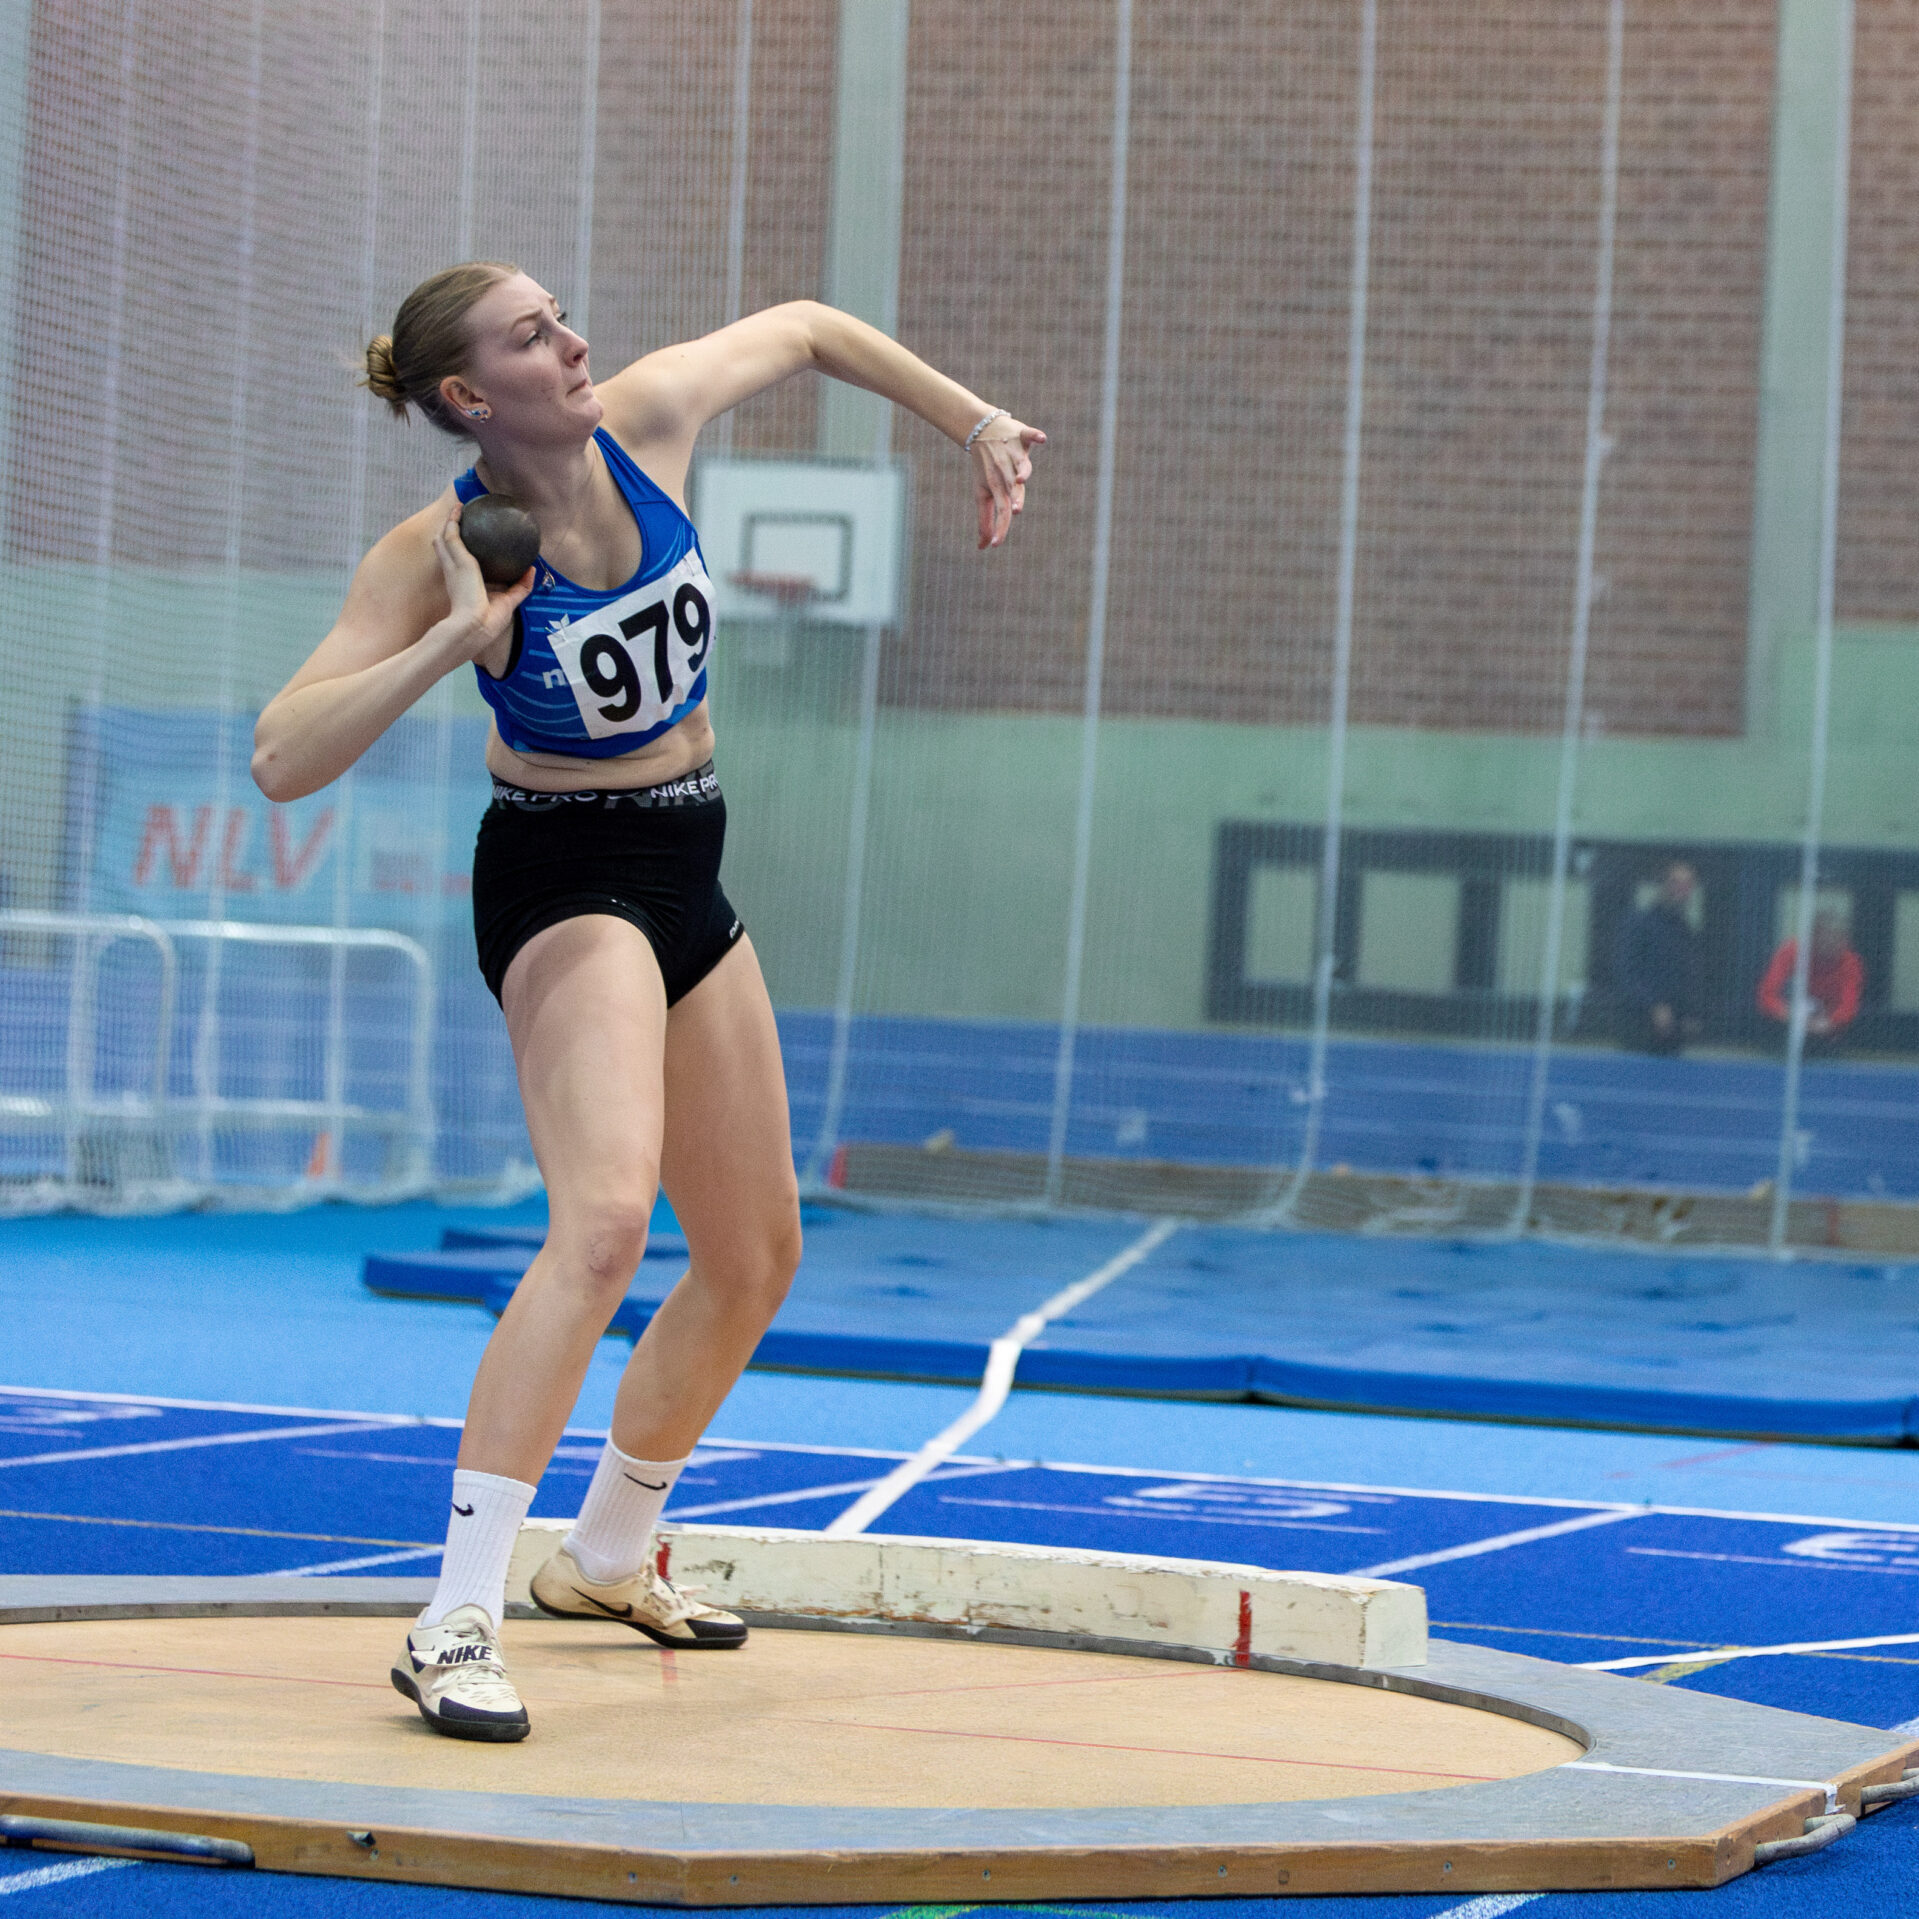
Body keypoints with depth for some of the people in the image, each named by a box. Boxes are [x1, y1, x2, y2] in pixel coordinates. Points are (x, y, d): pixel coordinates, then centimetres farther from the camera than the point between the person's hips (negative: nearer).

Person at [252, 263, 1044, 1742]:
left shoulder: (650, 422, -6)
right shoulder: (439, 555, -19)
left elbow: (803, 329, 13)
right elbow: (282, 761, -25)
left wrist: (976, 423, 10)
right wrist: (456, 641, -33)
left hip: (688, 875, 7)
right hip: (565, 881, -7)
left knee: (756, 1257, 16)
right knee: (606, 1217, -30)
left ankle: (608, 1559, 37)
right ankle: (458, 1624, -30)